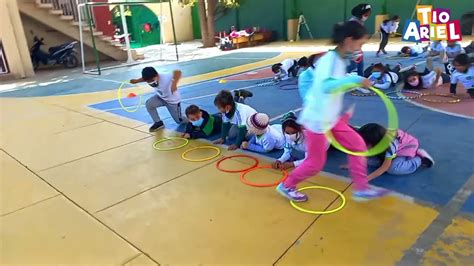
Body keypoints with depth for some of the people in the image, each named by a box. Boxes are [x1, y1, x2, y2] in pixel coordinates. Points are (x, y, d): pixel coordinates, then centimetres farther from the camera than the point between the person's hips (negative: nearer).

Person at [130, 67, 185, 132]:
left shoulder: (165, 77, -41)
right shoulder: (150, 79, -22)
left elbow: (178, 72, -56)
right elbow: (145, 78, 4)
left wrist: (174, 84, -69)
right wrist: (137, 81, -12)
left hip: (173, 100, -4)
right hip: (160, 97, 4)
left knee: (179, 121, 5)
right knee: (149, 103, -24)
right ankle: (158, 122, -3)